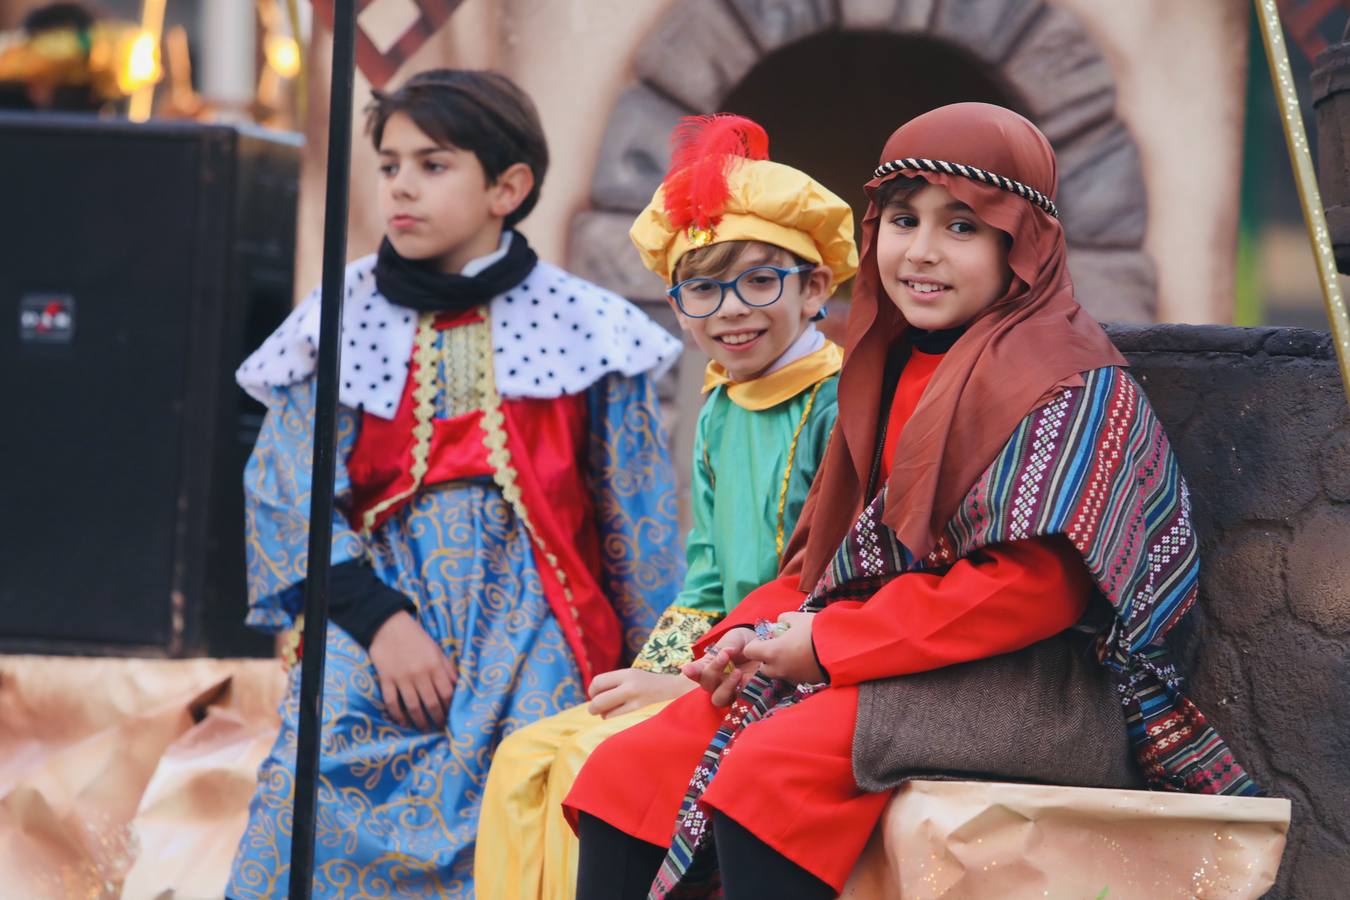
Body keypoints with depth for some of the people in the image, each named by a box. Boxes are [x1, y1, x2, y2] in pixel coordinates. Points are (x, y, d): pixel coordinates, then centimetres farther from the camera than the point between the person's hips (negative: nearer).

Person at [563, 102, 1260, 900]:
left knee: (770, 774, -33)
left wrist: (822, 644, -15)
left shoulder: (1064, 379, -8)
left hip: (1005, 684, -9)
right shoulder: (893, 369, 19)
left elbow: (1036, 586, -19)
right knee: (626, 773, -6)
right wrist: (757, 636, -2)